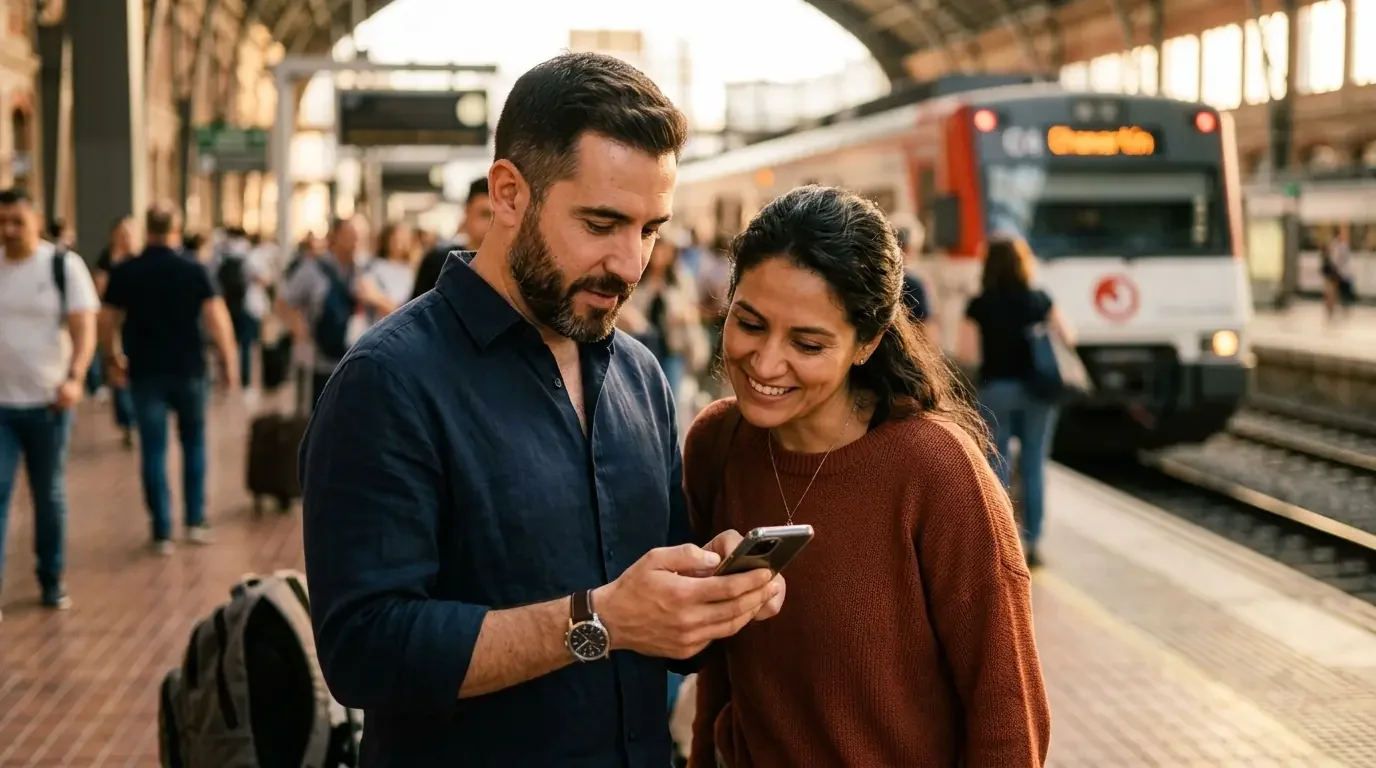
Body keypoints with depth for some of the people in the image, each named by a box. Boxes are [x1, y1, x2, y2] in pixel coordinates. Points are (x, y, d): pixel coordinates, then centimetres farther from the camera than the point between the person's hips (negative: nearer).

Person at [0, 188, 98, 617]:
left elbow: (84, 329, -8)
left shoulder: (64, 265, -3)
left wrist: (74, 379, -24)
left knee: (50, 495, 11)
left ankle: (52, 581, 25)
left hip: (47, 403, -1)